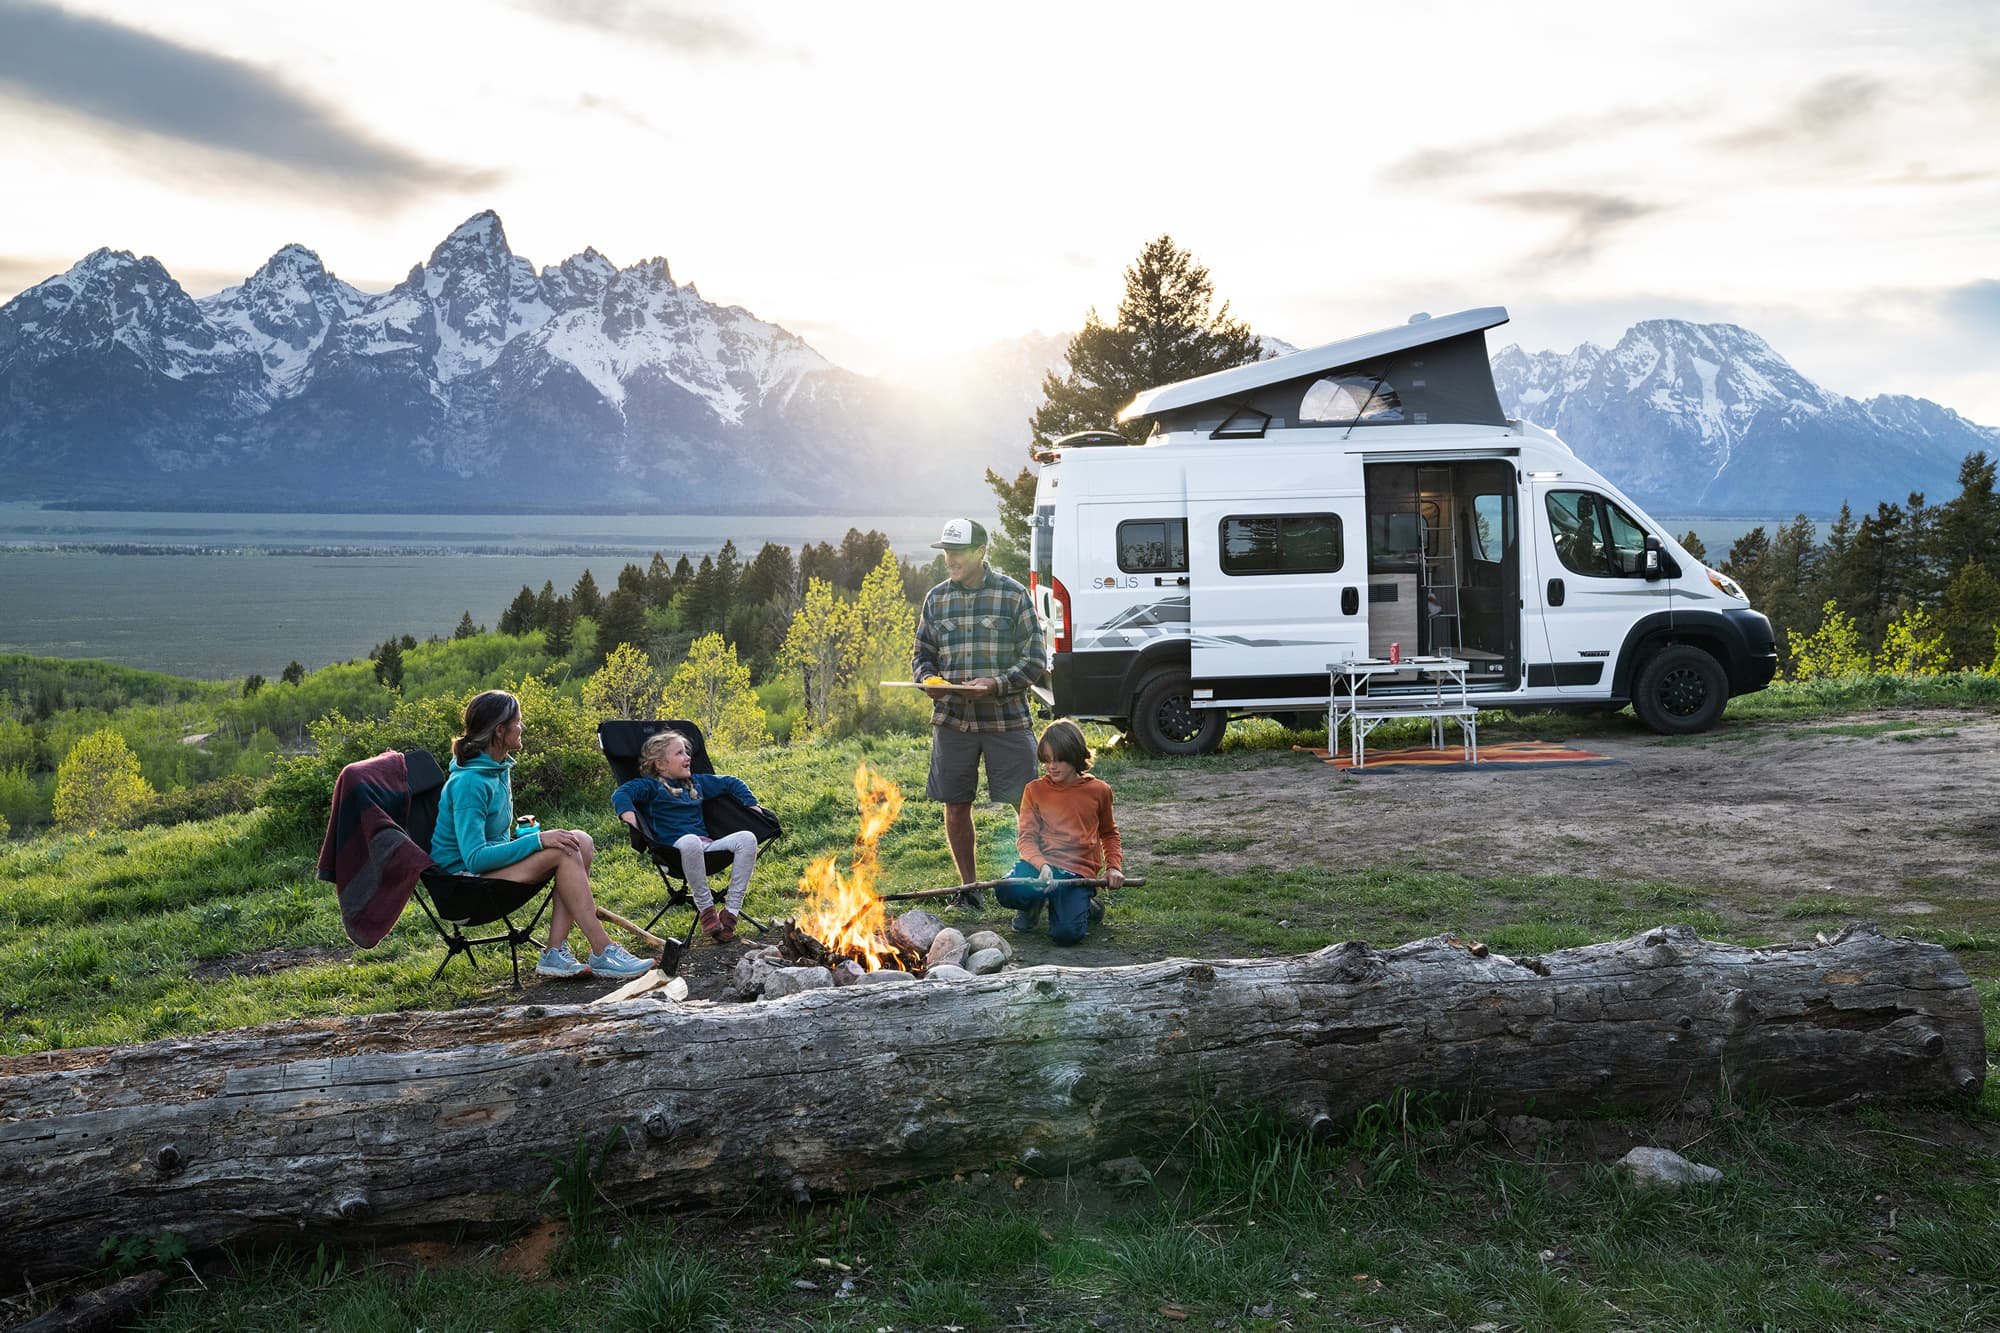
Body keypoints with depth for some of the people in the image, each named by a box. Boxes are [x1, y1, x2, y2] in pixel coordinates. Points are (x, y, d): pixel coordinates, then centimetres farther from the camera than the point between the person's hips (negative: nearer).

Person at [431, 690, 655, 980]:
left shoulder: (498, 767, 9)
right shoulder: (469, 782, -21)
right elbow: (474, 858, -27)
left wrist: (536, 834, 2)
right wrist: (537, 840, -25)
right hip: (464, 875, -10)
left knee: (581, 841, -10)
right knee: (563, 852, -25)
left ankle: (555, 953, -18)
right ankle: (602, 953, -25)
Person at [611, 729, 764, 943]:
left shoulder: (697, 782, 27)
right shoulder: (651, 786, 8)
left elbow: (732, 783, 36)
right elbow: (620, 794, -8)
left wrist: (753, 807, 26)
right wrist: (631, 819, -25)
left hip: (707, 846, 6)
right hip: (676, 849, -6)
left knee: (747, 838, -20)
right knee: (690, 841, -42)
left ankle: (731, 910, -21)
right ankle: (706, 907, -25)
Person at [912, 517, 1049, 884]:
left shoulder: (1013, 595, -2)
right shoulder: (936, 598, 9)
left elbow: (1035, 661, -2)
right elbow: (922, 654, 17)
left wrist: (998, 683, -18)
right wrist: (928, 679, -6)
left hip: (1006, 718, -3)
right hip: (951, 718, 3)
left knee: (1024, 800, -3)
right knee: (956, 805, 8)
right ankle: (969, 885, 23)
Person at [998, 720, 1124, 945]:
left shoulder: (1098, 790, 6)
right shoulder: (1035, 790, 4)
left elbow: (1109, 834, 22)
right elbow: (1026, 837, -1)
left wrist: (1115, 867, 5)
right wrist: (1042, 865, -21)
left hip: (1079, 872, -1)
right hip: (1043, 862, 1)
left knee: (1065, 933, -26)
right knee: (1006, 891, -33)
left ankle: (1083, 904, 11)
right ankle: (1035, 903, 6)